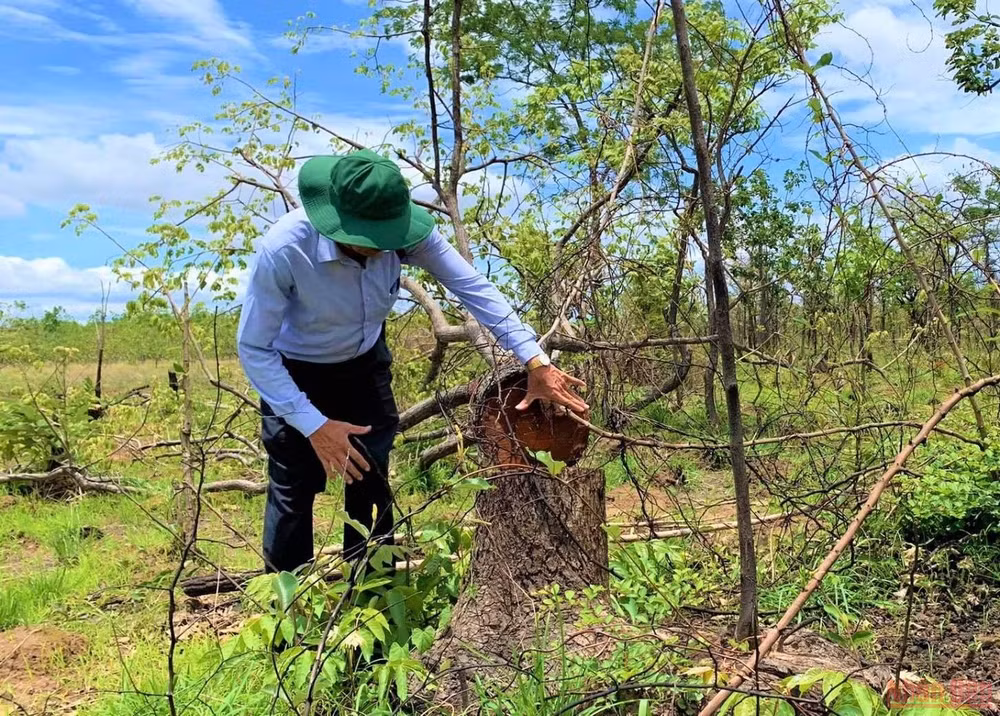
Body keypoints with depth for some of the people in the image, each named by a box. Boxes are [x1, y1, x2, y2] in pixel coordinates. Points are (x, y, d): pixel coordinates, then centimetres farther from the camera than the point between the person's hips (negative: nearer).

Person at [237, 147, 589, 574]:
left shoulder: (402, 231, -29)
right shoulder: (282, 250, -37)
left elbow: (474, 288, -20)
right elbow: (253, 349, -27)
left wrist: (536, 363, -25)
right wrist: (314, 426, -31)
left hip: (365, 363, 3)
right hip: (294, 373, -3)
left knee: (371, 480, 9)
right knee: (295, 489, 0)